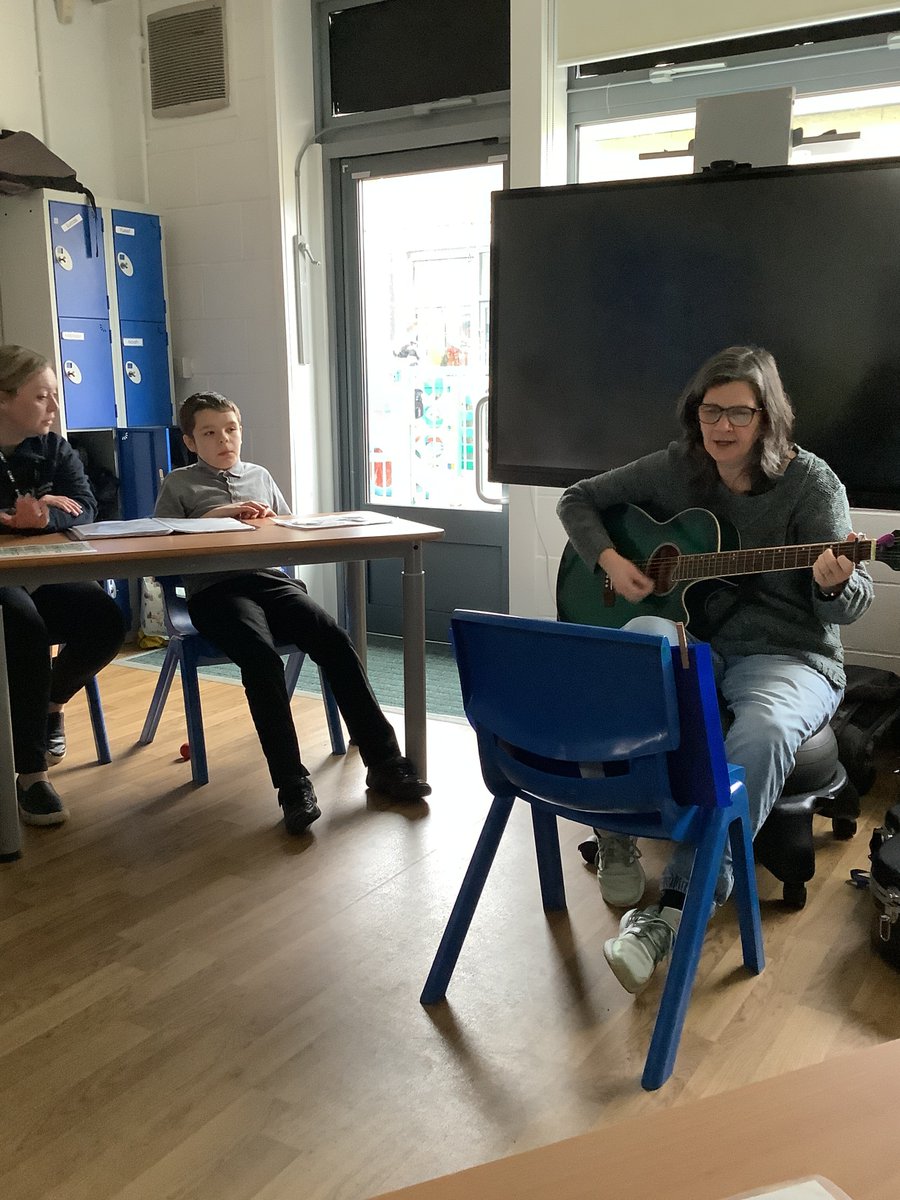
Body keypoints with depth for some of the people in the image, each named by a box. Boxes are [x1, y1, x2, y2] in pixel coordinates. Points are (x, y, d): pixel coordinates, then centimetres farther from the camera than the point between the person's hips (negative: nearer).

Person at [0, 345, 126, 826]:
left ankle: (51, 703, 15)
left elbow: (85, 509, -8)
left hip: (45, 579, 5)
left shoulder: (55, 449, 4)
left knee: (107, 622, -19)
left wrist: (43, 517, -28)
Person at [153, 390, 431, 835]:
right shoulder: (178, 484, 15)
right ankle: (293, 785, -33)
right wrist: (215, 516, -6)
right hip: (215, 588, -3)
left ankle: (384, 761, -19)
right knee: (262, 657, -34)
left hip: (271, 579, 4)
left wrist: (270, 521, 4)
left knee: (335, 640, -23)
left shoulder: (260, 476, 25)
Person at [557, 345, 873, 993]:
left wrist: (836, 583, -34)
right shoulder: (675, 469, 4)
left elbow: (850, 605, -9)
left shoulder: (811, 483, -6)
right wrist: (610, 560, -5)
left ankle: (679, 905, -29)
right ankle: (616, 833, -18)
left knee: (763, 731, -38)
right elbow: (579, 499, 13)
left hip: (787, 654, -3)